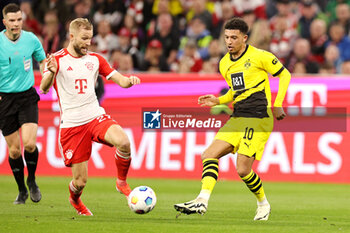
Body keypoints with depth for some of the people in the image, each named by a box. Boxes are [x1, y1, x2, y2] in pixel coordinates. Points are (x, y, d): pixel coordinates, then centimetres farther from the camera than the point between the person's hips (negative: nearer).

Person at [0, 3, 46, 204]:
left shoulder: (31, 39, -2)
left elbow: (42, 60, 16)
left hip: (27, 97, 1)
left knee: (29, 143, -17)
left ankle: (32, 180, 10)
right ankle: (22, 191, 22)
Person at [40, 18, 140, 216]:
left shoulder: (95, 59, 11)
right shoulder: (58, 60, -2)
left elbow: (121, 80, 10)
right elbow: (43, 89, -15)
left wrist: (129, 80, -14)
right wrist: (51, 73, -36)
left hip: (96, 117, 3)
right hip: (71, 124, -3)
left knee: (123, 142, -30)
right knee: (81, 181, -3)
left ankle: (122, 183, -4)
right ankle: (75, 200, 35)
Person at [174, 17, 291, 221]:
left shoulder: (259, 56, -6)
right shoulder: (225, 64, 14)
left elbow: (285, 75, 3)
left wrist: (277, 104, -5)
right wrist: (218, 101, 9)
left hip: (258, 118, -7)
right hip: (237, 118, 7)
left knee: (243, 170, -11)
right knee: (210, 154, -9)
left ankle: (263, 204, 13)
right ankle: (203, 200, -16)